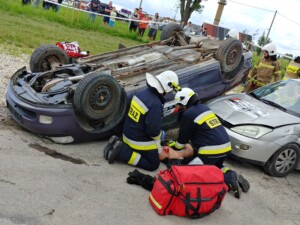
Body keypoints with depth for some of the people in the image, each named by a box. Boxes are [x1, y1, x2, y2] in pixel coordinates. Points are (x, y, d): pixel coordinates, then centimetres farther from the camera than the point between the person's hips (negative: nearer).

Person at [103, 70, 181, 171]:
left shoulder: (142, 93, -2)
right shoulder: (155, 104, -28)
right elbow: (153, 130, -25)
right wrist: (159, 135, -1)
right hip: (140, 141, -8)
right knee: (153, 164, 8)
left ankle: (118, 144, 11)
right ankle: (122, 153, -5)